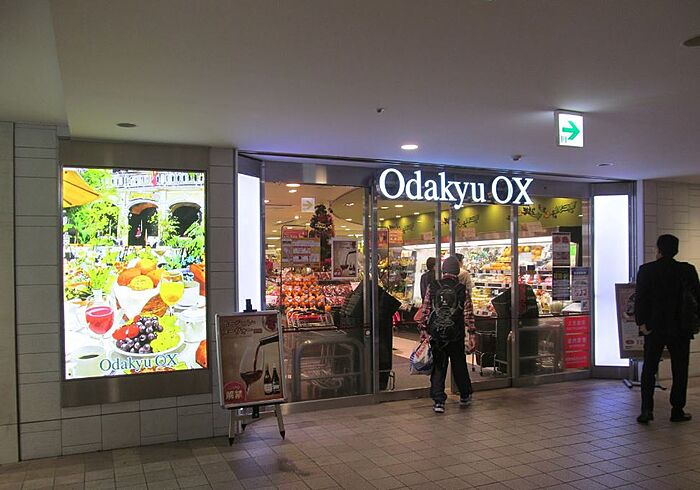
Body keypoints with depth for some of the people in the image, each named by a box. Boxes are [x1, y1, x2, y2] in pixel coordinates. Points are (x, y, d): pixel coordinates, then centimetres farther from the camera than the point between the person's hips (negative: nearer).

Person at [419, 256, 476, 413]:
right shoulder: (463, 290, -5)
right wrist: (472, 333, 0)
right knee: (459, 366, 17)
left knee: (438, 367, 7)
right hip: (457, 335, 0)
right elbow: (468, 314, -5)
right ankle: (465, 396, 33)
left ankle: (438, 401, 3)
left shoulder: (432, 287, -4)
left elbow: (425, 310, -3)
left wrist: (423, 329, 4)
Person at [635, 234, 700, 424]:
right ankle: (677, 411, 16)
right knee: (680, 371, 12)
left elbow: (640, 298, -10)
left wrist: (641, 322, -6)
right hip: (680, 329, 1)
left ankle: (647, 409, -2)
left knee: (649, 369, 6)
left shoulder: (646, 270, -6)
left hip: (654, 329, -1)